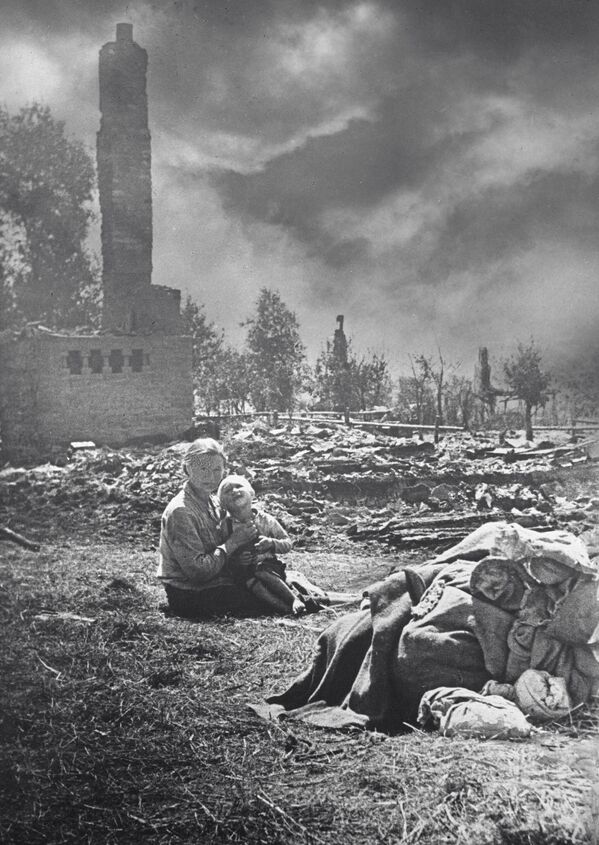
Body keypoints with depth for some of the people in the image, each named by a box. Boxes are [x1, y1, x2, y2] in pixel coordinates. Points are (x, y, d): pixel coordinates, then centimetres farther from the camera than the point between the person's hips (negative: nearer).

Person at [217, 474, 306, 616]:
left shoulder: (265, 520, 0)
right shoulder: (225, 526, 0)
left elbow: (287, 544, 5)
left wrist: (271, 543, -15)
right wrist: (235, 560, -16)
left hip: (269, 567, 0)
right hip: (241, 570, 0)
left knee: (261, 571, -33)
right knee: (248, 580, -32)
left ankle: (295, 599, -30)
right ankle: (285, 608, -41)